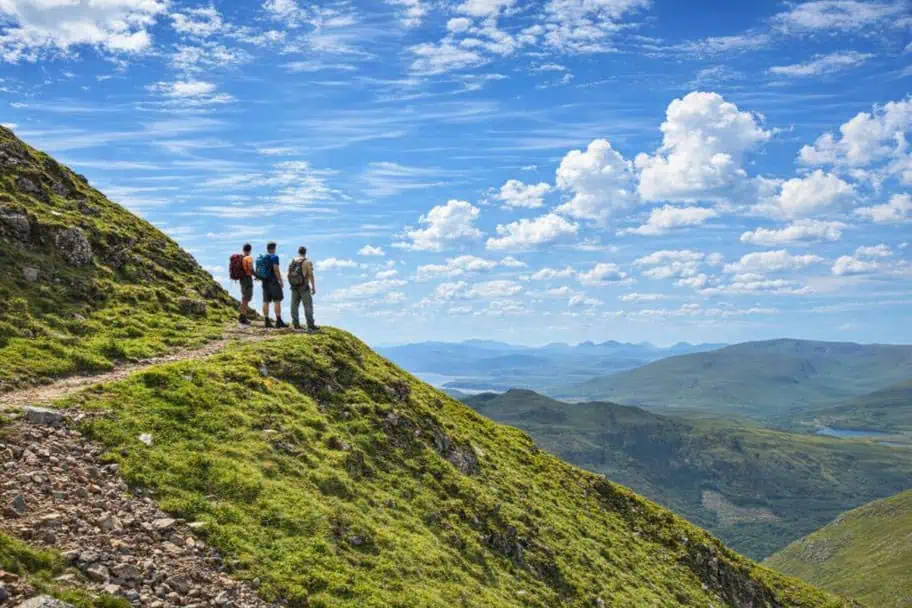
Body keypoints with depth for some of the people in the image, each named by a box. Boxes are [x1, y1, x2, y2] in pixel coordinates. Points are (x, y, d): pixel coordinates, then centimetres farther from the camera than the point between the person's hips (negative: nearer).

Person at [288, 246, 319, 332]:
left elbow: (289, 275, 7)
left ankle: (296, 325, 8)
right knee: (308, 306, -3)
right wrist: (313, 288, -8)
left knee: (294, 305, 7)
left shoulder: (292, 262, 6)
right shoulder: (307, 262, -10)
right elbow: (311, 275, -14)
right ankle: (310, 326, -5)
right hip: (304, 287, -5)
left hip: (294, 286, 5)